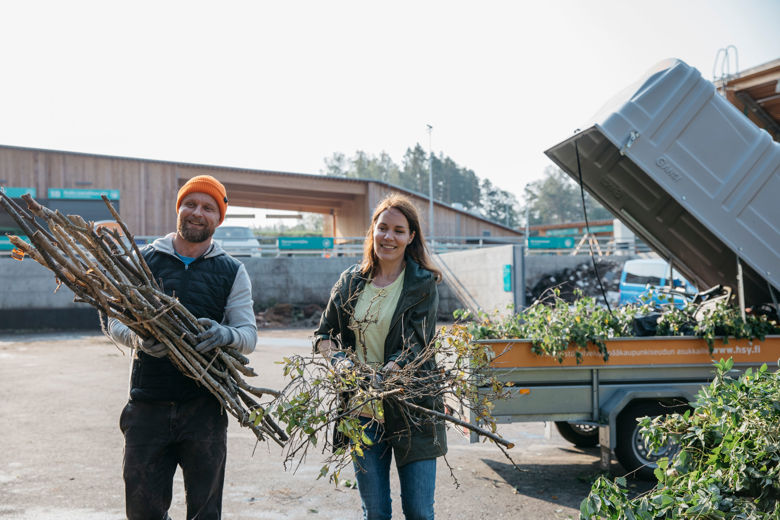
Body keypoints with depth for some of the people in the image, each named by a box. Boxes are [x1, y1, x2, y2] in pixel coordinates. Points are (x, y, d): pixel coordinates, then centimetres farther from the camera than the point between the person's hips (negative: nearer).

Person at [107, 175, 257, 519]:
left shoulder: (232, 272, 8)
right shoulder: (143, 261, 8)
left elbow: (249, 335, 4)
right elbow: (116, 322, 7)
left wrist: (225, 335, -20)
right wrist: (138, 339, -16)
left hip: (205, 406, 0)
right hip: (148, 405, 0)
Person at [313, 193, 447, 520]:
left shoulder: (423, 284, -2)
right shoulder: (351, 281, 7)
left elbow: (415, 345, -11)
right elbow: (324, 333, 13)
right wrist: (340, 361, -9)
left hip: (411, 409, -2)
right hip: (363, 411, 3)